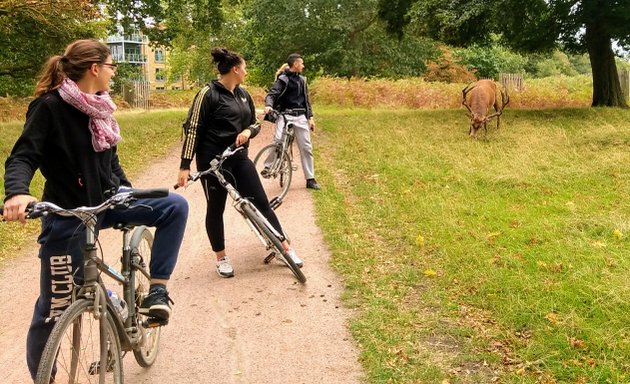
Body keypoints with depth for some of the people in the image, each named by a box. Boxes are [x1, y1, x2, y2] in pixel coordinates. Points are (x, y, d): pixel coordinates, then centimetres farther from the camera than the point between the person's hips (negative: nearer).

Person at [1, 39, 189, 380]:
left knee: (175, 206, -12)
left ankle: (156, 289, -5)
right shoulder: (50, 106, -15)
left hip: (107, 200, 7)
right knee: (55, 308, 3)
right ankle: (40, 377, 25)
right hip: (68, 214, -6)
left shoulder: (99, 107, 6)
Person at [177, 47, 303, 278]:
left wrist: (248, 131, -8)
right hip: (213, 161, -6)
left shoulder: (243, 94, 9)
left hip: (239, 159, 6)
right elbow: (192, 129, -12)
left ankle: (286, 248, 14)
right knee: (216, 209, 7)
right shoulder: (209, 94, -11)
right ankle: (221, 258, 23)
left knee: (261, 202, 6)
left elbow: (255, 123, 18)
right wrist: (185, 165, -15)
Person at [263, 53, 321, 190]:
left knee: (306, 148, 2)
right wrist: (268, 105, -34)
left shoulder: (302, 80, 15)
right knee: (278, 140, -28)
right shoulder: (283, 79, -3)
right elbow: (272, 94, -13)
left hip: (300, 117, 5)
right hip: (285, 115, -5)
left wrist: (310, 117, 14)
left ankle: (310, 179, 10)